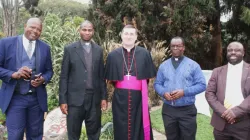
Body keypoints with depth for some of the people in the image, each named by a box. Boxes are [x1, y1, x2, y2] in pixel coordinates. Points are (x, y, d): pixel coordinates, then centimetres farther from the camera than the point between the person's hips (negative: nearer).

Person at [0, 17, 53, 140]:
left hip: (37, 99, 3)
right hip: (14, 98, -2)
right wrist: (14, 74, -20)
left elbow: (49, 70, 10)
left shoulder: (45, 47, 6)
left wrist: (43, 79, -11)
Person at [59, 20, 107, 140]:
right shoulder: (70, 49, 0)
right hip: (75, 98, -2)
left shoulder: (98, 50, 8)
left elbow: (101, 76, 10)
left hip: (94, 98, 2)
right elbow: (64, 76, -1)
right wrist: (62, 100, -5)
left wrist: (104, 97, 7)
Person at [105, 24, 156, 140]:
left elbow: (148, 76, 6)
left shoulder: (144, 54, 1)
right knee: (121, 130, 10)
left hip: (139, 97, 0)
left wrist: (139, 85, 2)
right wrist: (121, 85, 3)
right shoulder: (113, 55, 3)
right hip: (120, 97, 1)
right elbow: (110, 79, 9)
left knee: (139, 129, 8)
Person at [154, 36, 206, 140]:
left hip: (187, 110, -2)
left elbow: (201, 85, -5)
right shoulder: (163, 65, 8)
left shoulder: (193, 65, -1)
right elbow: (157, 84, 9)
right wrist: (163, 93, -13)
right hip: (168, 109, 3)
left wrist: (184, 92, -18)